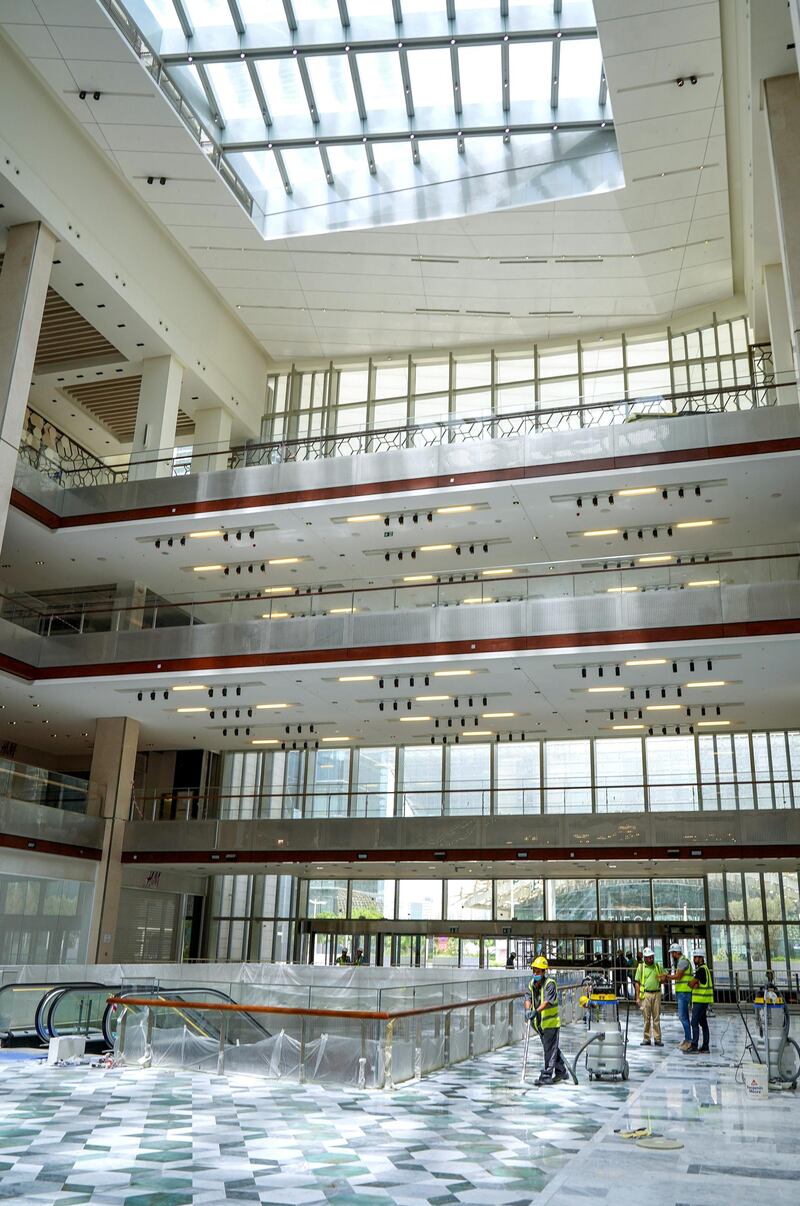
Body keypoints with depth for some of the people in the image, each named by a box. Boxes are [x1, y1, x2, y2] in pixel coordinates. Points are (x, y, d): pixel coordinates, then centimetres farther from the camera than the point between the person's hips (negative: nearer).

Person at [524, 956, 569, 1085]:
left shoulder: (550, 983, -17)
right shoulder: (531, 983, 5)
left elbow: (547, 1001, -28)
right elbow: (528, 998, -4)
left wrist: (537, 1011, -41)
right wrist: (528, 1009, -24)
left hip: (551, 1022, -7)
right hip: (539, 1022, 7)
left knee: (550, 1049, -4)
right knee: (553, 1049, 19)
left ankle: (546, 1076, 1)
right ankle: (562, 1072, 32)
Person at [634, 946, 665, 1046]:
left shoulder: (658, 966, 9)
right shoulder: (641, 967, 3)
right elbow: (637, 983, 3)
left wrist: (663, 976, -4)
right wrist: (637, 997, -3)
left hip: (656, 994, 2)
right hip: (645, 994, -2)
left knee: (656, 1018, 3)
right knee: (646, 1018, 0)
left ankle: (657, 1039, 7)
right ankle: (646, 1039, 7)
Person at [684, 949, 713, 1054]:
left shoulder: (701, 969, -15)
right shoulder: (704, 968, 17)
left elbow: (691, 983, -15)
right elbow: (694, 983, 13)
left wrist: (693, 984, 5)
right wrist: (695, 985, -7)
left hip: (700, 1000, -10)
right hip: (703, 1000, 10)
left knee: (694, 1022, -11)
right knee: (703, 1023, 11)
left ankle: (694, 1046, -13)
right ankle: (705, 1046, 14)